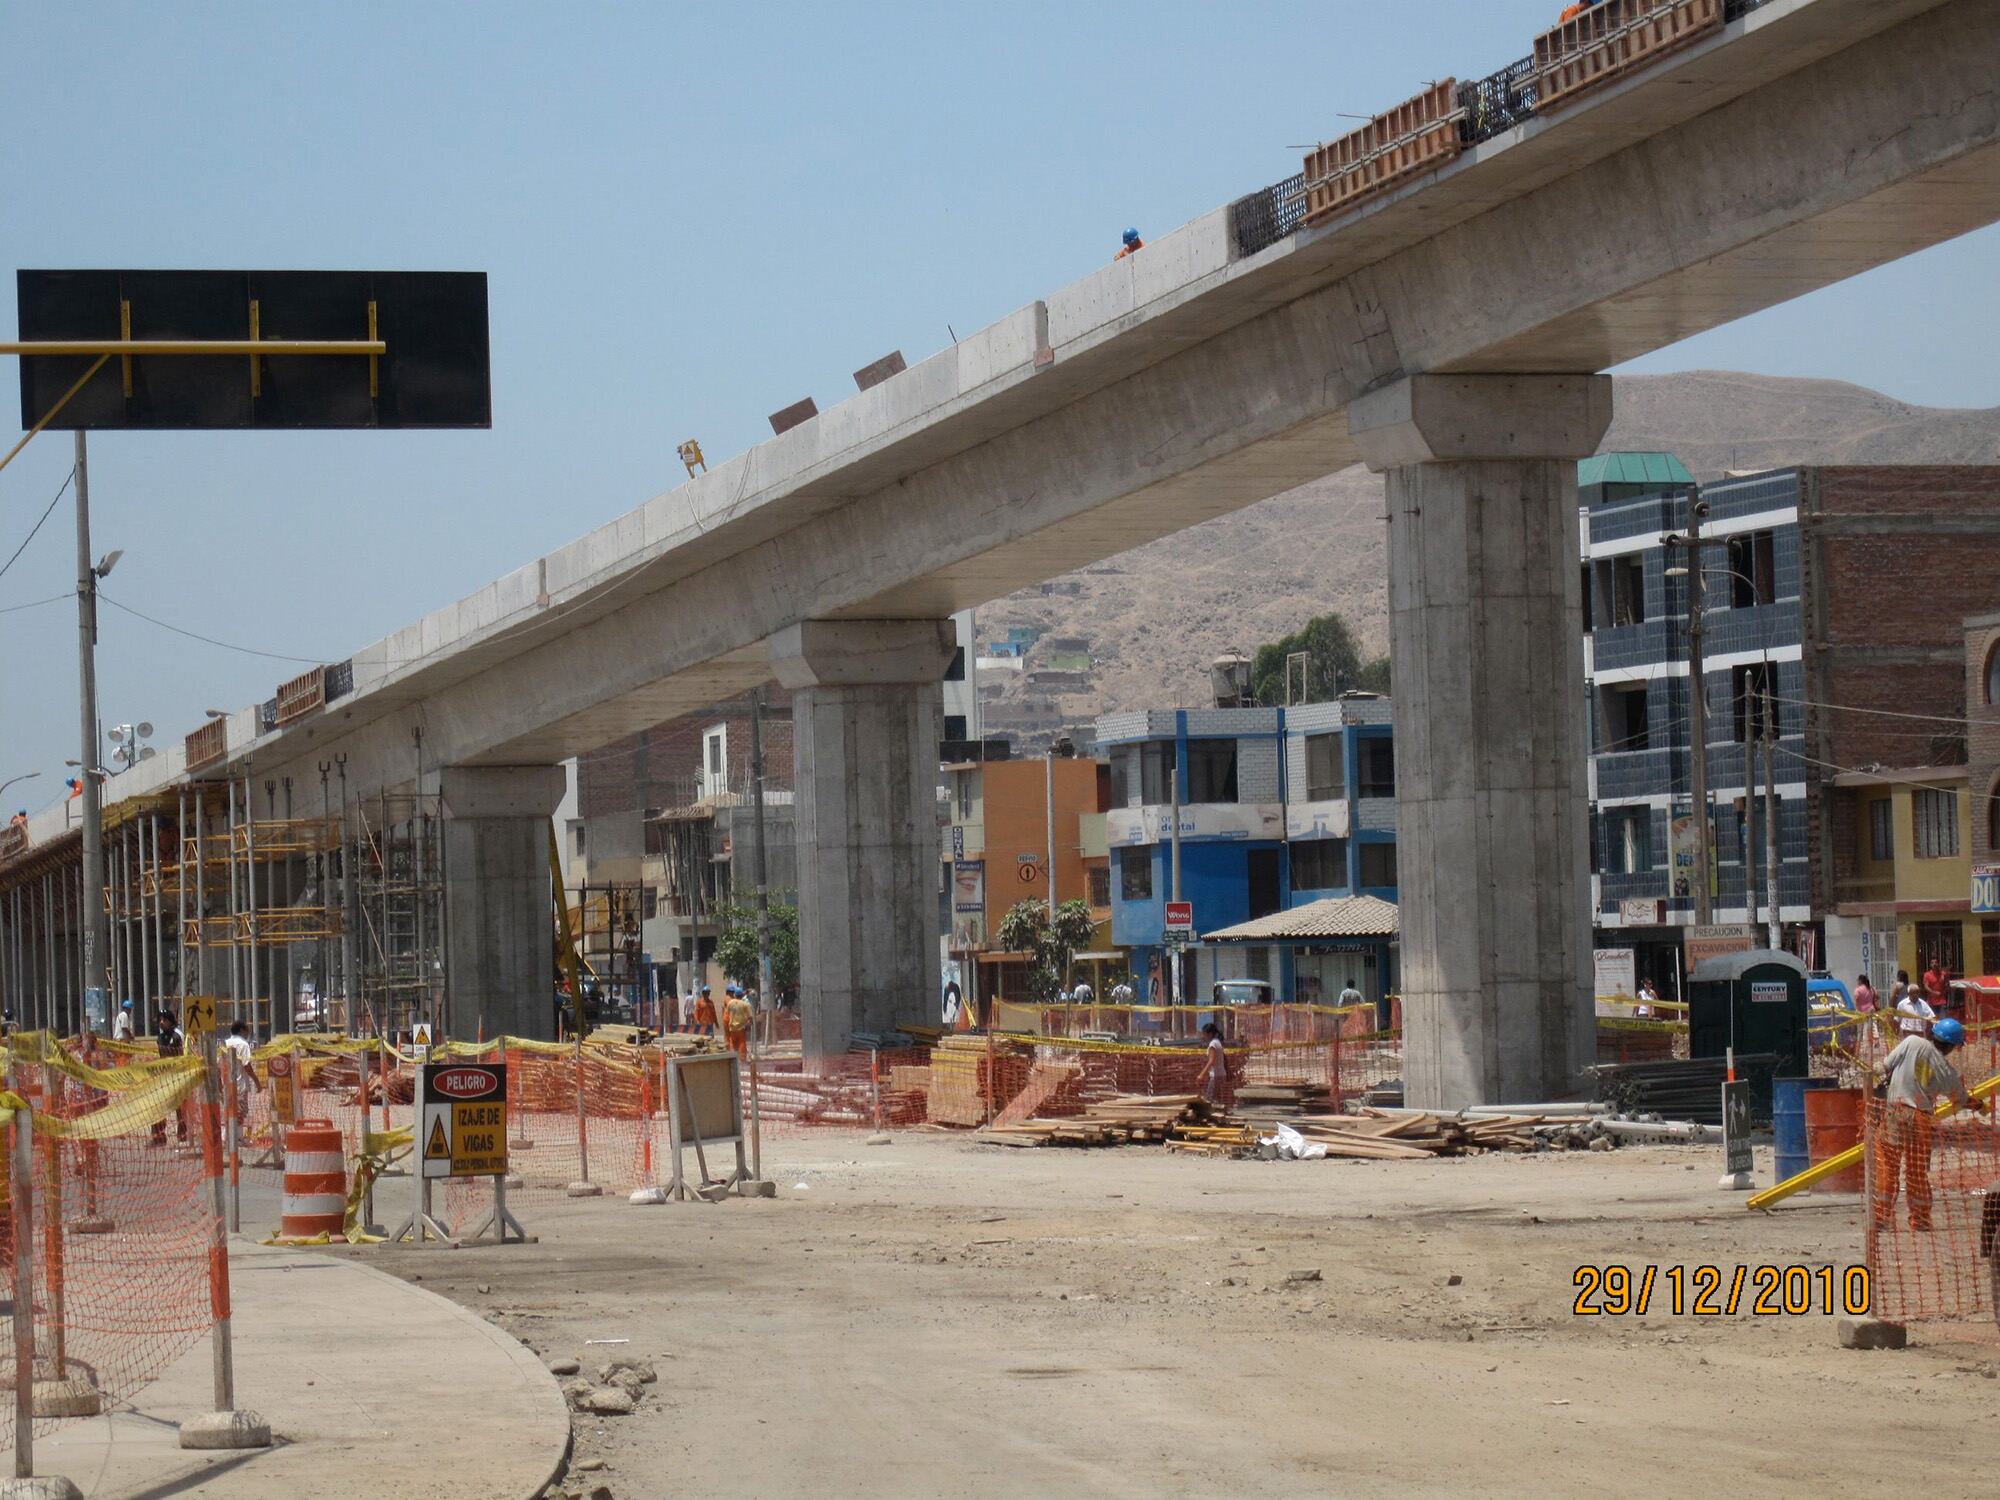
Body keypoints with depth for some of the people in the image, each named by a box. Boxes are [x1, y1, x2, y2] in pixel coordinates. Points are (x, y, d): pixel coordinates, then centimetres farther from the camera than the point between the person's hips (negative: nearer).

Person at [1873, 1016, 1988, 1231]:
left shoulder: (1913, 1042, -3)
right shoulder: (1948, 1071, 3)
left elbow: (1886, 1065, -4)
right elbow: (1961, 1100, 17)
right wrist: (1980, 1105, 37)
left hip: (1895, 1110, -1)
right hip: (1922, 1117, 1)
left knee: (1887, 1165, 4)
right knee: (1918, 1171, 12)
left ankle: (1883, 1216, 1)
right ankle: (1920, 1219, 17)